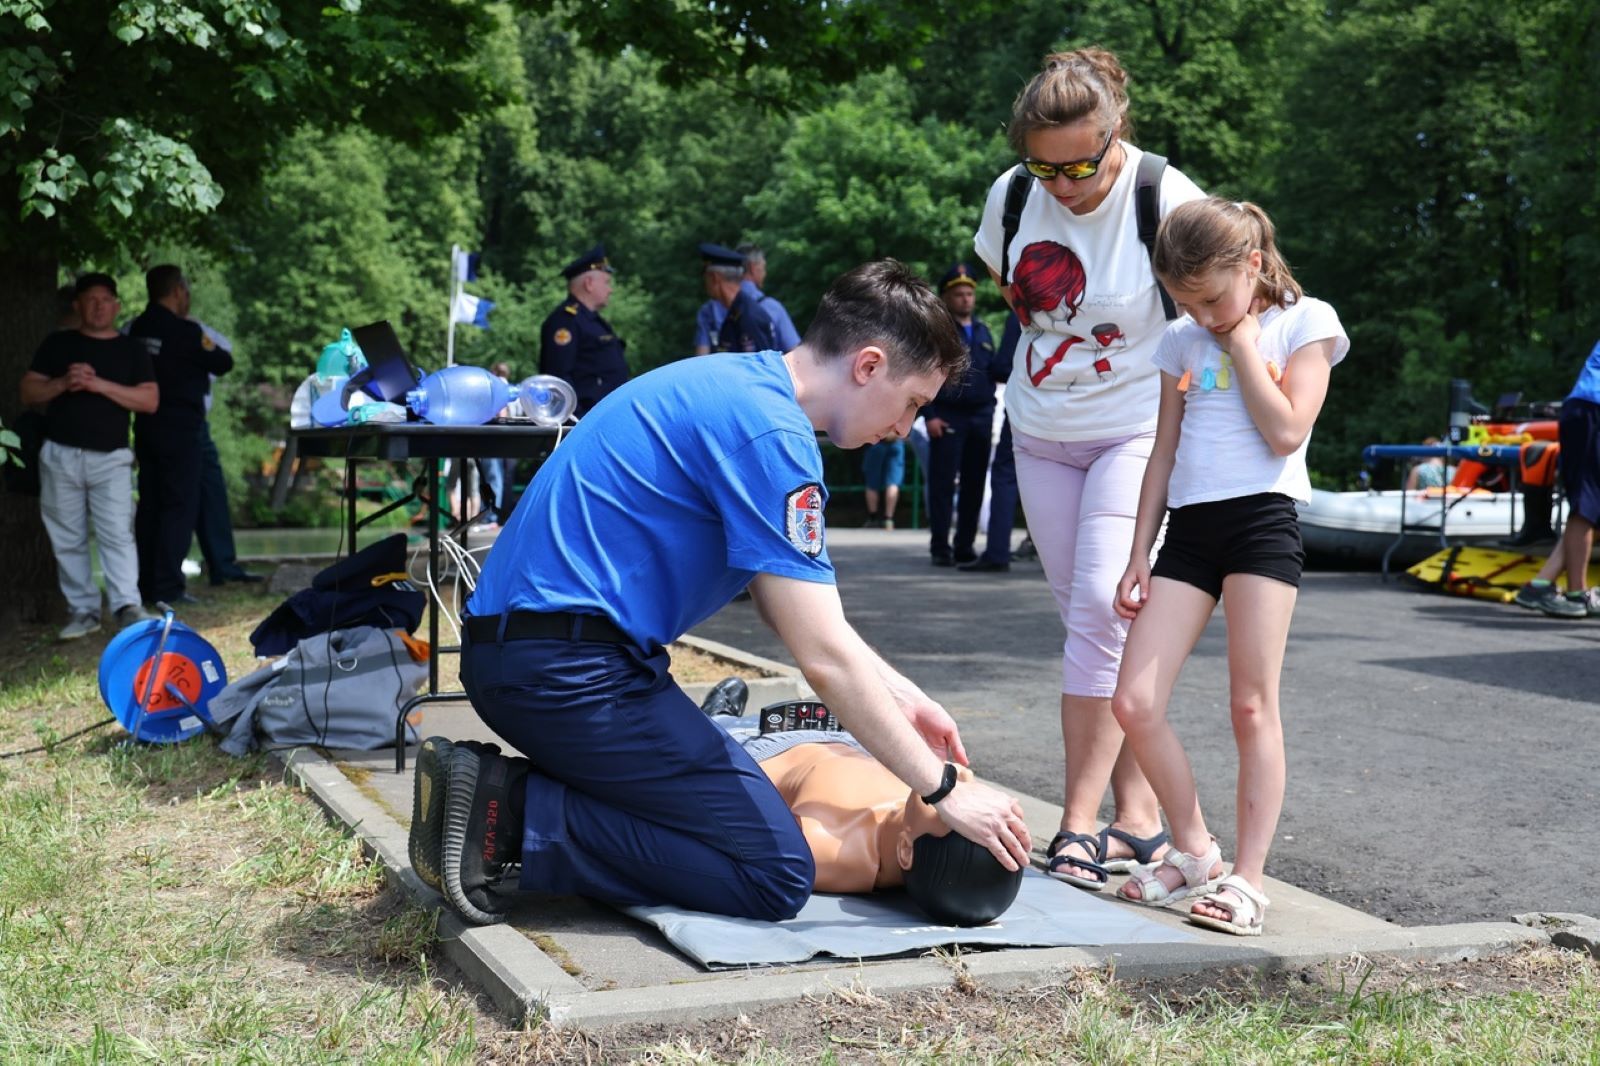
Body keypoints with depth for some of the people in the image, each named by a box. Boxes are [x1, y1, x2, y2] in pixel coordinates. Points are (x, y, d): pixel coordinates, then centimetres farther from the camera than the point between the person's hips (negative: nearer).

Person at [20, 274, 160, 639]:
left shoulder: (131, 350, 9)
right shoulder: (57, 344, 11)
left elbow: (150, 400, -2)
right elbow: (28, 391, 8)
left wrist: (100, 385, -13)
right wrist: (63, 383, -11)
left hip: (111, 457, -1)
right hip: (60, 456, 2)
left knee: (117, 533, -12)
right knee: (67, 538, 3)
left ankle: (127, 606, -16)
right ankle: (83, 610, 9)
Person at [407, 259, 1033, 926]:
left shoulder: (740, 385, 16)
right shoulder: (769, 431, -16)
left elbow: (788, 606, 23)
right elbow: (824, 658, -17)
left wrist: (899, 695, 19)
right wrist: (944, 789, -9)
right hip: (572, 669, -10)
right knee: (775, 875, -9)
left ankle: (500, 790, 8)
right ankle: (516, 814, -11)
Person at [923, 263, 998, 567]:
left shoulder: (983, 331, 19)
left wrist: (989, 411, 14)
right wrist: (929, 415, -13)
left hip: (981, 417, 5)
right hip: (947, 417, -5)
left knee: (974, 484, 5)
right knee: (942, 483, -6)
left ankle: (965, 546, 13)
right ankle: (940, 547, -2)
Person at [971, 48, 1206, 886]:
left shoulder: (1168, 201, -18)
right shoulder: (1011, 196, -4)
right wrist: (1059, 348, 9)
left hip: (1137, 431, -5)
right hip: (1041, 436, 5)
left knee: (1102, 606, -17)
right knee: (1089, 617, 6)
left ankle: (1080, 823, -10)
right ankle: (1138, 815, 14)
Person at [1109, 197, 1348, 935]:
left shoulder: (1305, 323, 3)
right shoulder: (1183, 341, 15)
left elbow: (1286, 432, -11)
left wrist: (1242, 341, -5)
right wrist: (1139, 556, 12)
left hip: (1262, 517, -5)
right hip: (1189, 528, 5)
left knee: (1252, 706, -5)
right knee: (1134, 703, -5)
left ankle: (1248, 879, 1)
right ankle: (1193, 852, 13)